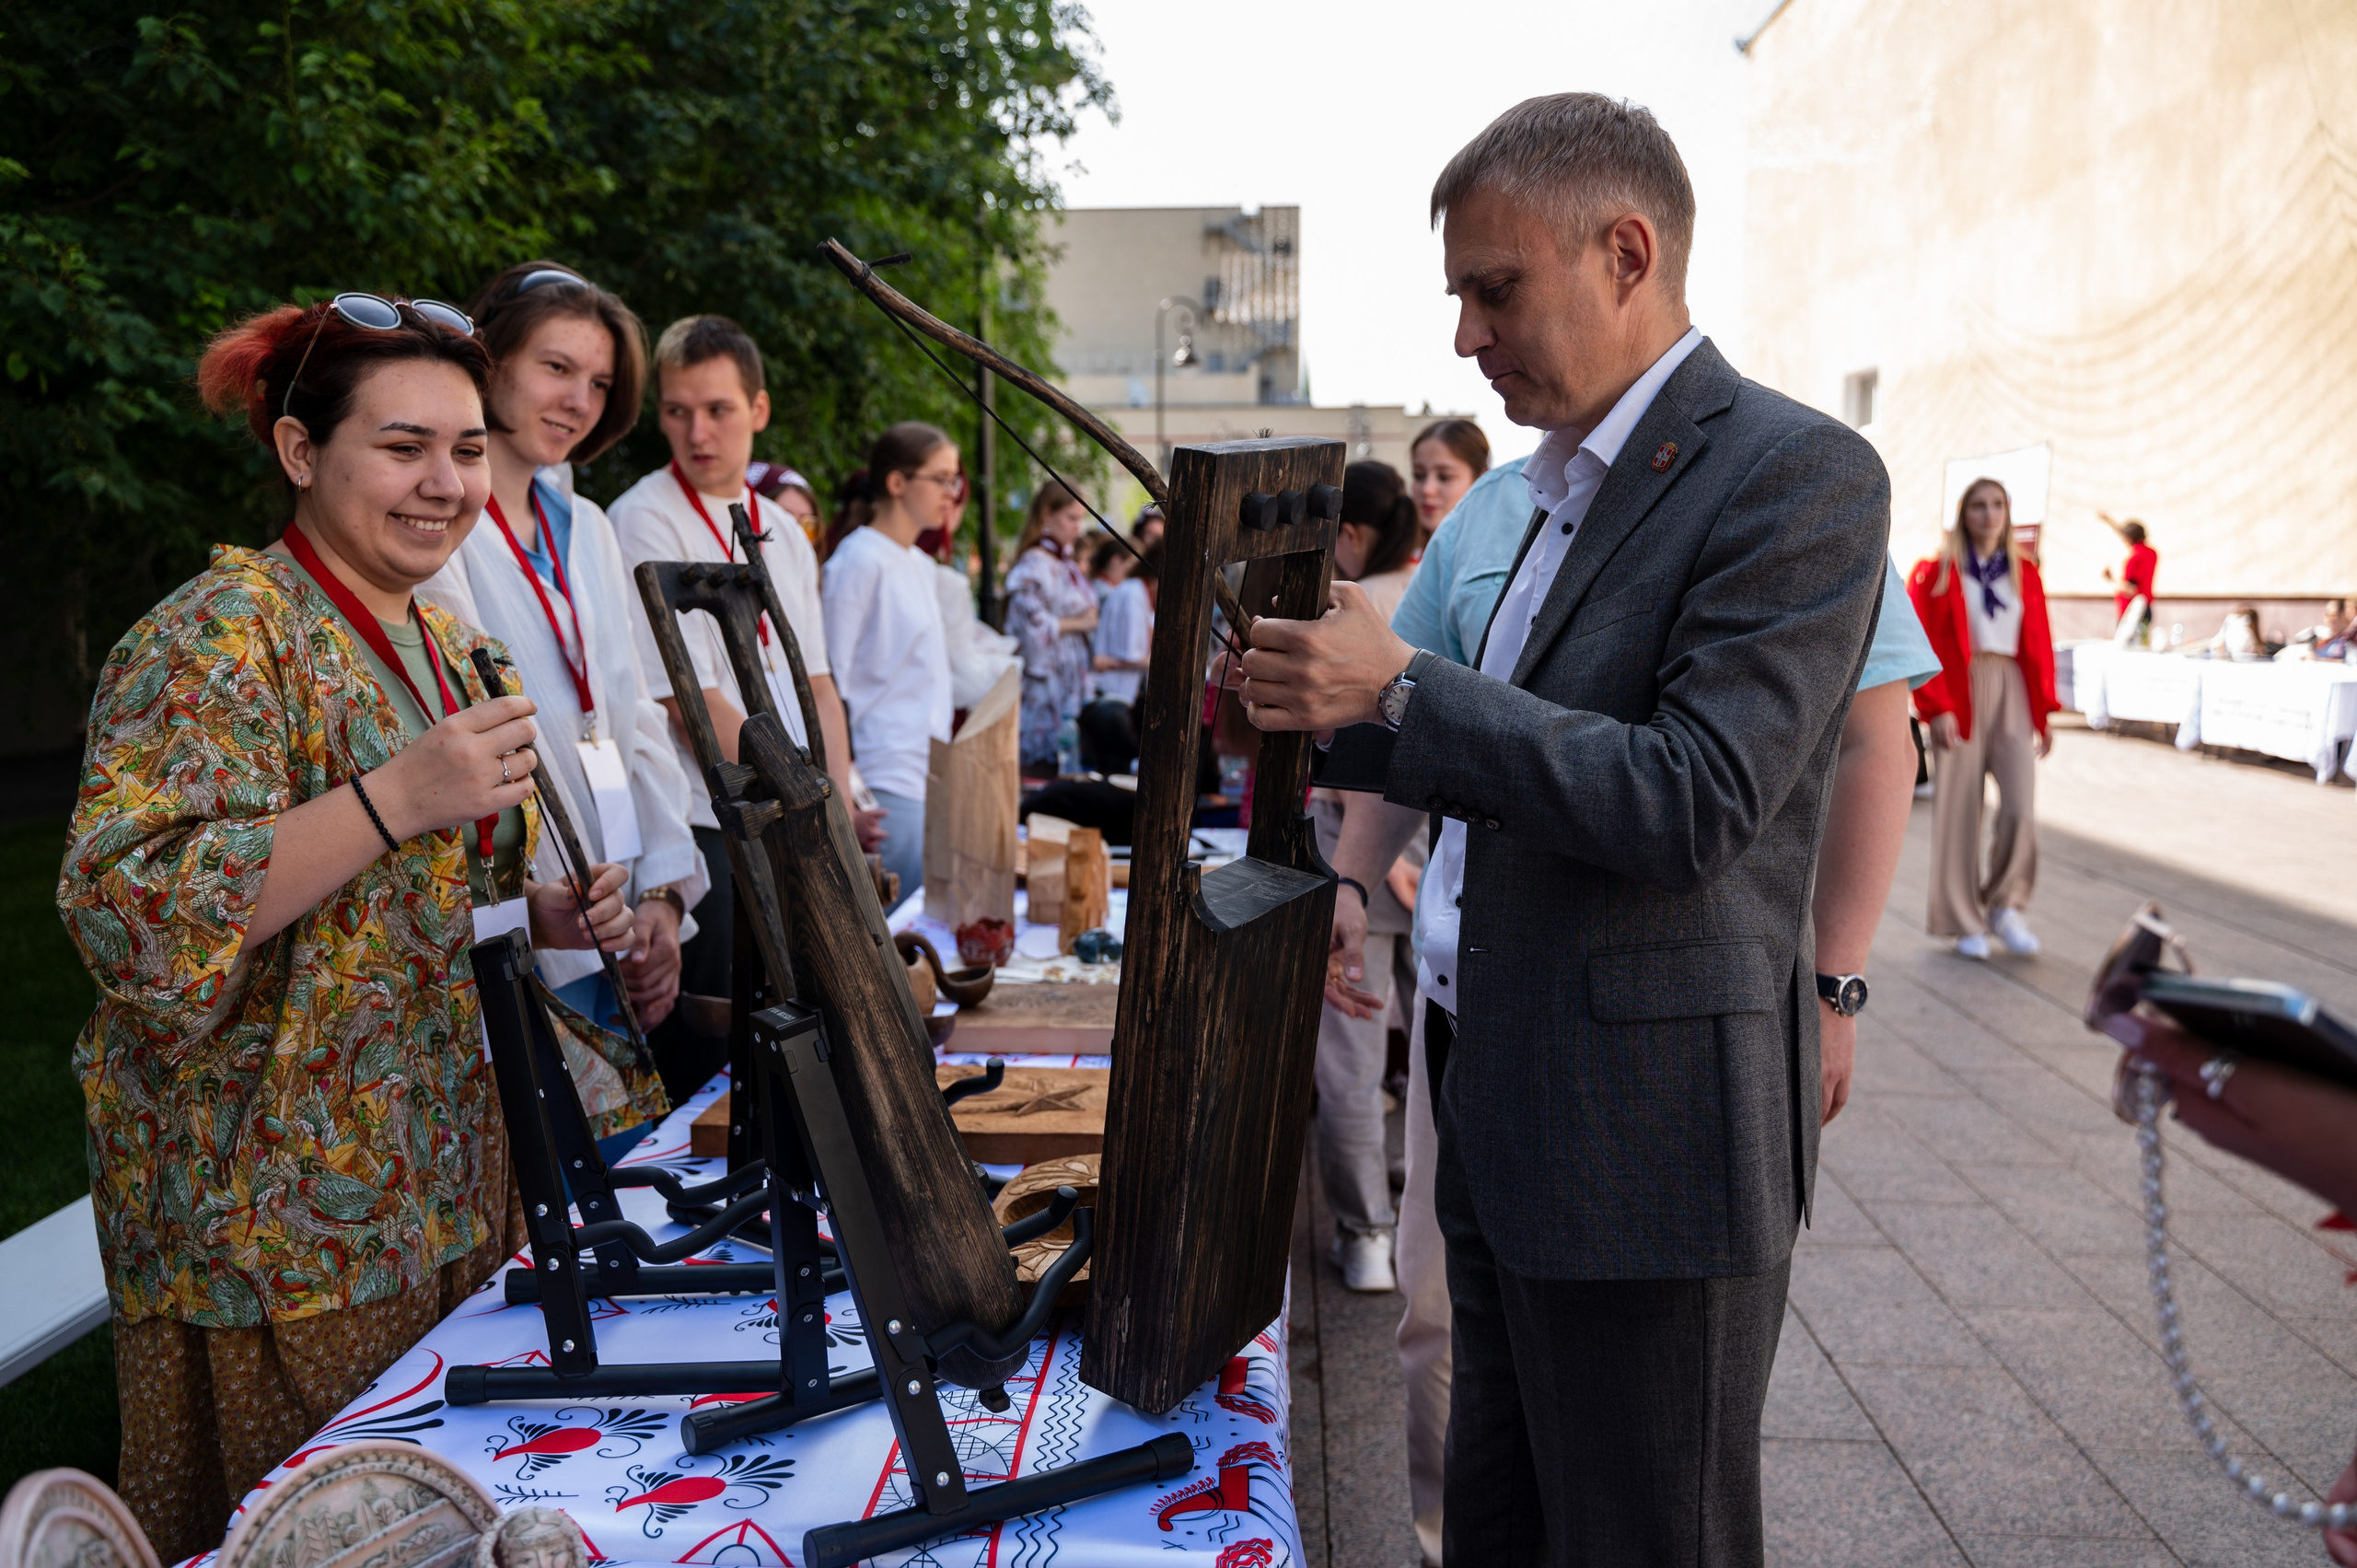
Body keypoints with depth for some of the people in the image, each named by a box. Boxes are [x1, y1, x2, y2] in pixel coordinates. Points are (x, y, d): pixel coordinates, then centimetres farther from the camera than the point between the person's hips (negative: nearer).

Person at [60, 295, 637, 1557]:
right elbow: (131, 912, -25)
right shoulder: (220, 637, -14)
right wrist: (396, 797, -30)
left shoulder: (441, 642, 11)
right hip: (277, 1212, -7)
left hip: (441, 1183, 8)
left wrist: (549, 916, 1)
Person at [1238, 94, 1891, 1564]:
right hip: (1511, 1119, 9)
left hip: (1650, 1142, -9)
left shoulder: (1794, 475, -14)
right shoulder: (1571, 483, 15)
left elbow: (1691, 804, -23)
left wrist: (1402, 687, -19)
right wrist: (1334, 719, 9)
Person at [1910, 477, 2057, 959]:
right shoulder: (1936, 572, 2)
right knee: (1958, 808, 0)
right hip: (1959, 693, -3)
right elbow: (1922, 646, -4)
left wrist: (2043, 710, 10)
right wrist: (1936, 708, -12)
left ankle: (2005, 905, 13)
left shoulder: (2024, 574, 13)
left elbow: (2039, 647, 14)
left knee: (2021, 807, -8)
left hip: (2012, 693, 3)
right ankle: (1963, 922, 12)